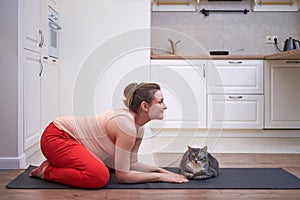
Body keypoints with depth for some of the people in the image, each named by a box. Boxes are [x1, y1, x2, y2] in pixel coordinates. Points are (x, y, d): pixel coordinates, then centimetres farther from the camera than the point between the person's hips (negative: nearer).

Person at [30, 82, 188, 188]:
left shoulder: (138, 127, 0)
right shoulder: (126, 126, -28)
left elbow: (132, 163, 8)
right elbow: (123, 176, -24)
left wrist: (160, 169, -4)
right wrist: (160, 177, -17)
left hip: (70, 136, 10)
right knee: (100, 176, -30)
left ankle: (59, 163, 21)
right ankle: (47, 171, -6)